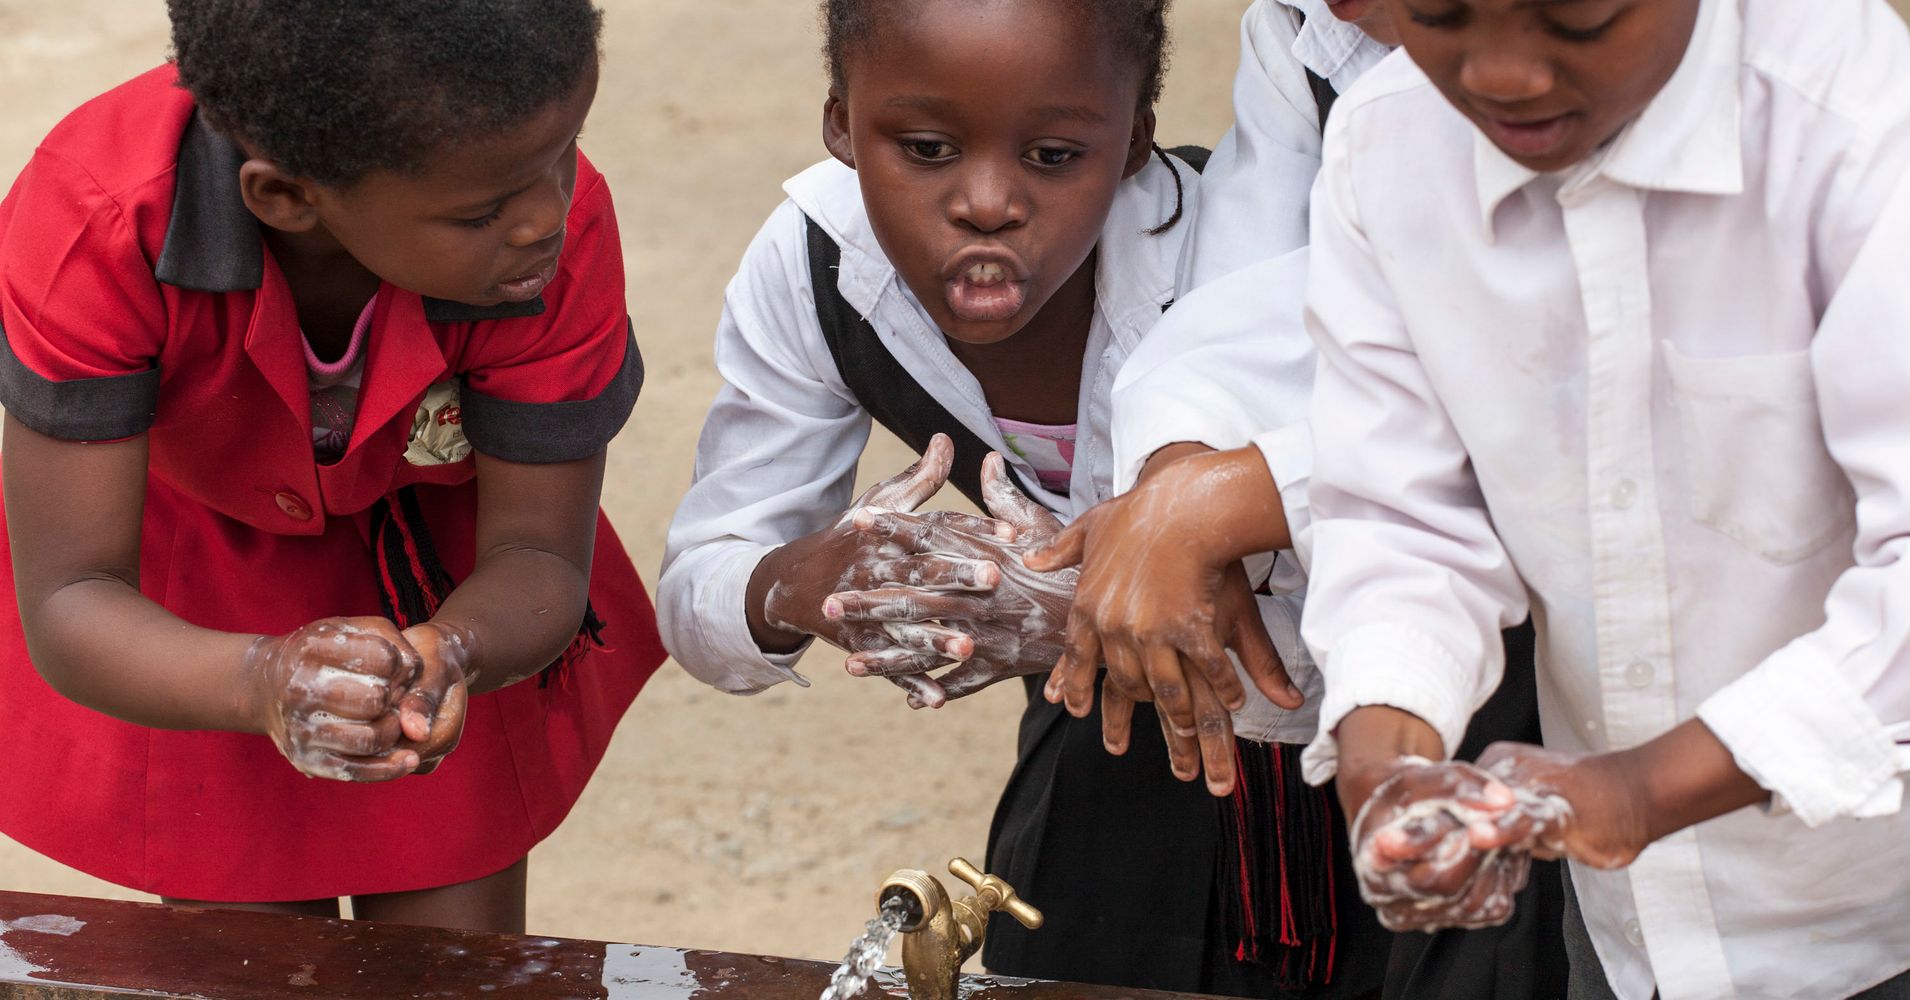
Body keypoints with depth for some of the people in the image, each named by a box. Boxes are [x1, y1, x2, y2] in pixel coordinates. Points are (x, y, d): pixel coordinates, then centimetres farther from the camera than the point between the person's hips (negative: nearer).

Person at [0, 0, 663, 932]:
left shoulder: (562, 229, -34)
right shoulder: (93, 224, -39)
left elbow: (538, 556, -24)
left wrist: (448, 656, -48)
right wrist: (261, 682, -56)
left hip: (445, 592, 1)